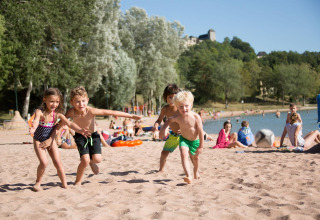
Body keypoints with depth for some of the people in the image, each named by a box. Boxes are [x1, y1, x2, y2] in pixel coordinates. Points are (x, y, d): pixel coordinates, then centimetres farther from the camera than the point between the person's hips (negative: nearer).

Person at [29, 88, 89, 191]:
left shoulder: (58, 114, -12)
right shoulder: (40, 112, -23)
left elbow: (69, 123, -17)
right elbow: (36, 121, -43)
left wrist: (80, 130, -33)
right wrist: (33, 128, -66)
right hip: (38, 141, -3)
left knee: (58, 162, -3)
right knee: (44, 162, -16)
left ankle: (64, 184, 8)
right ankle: (38, 182, 8)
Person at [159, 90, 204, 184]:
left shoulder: (196, 117, -28)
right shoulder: (177, 117, -21)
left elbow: (201, 132, -20)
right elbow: (169, 120, 4)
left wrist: (201, 146, -15)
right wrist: (162, 129, -8)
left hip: (195, 140, 0)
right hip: (184, 139, 0)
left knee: (195, 157, 22)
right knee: (184, 154, -27)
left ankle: (196, 172, 52)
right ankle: (188, 176, -35)